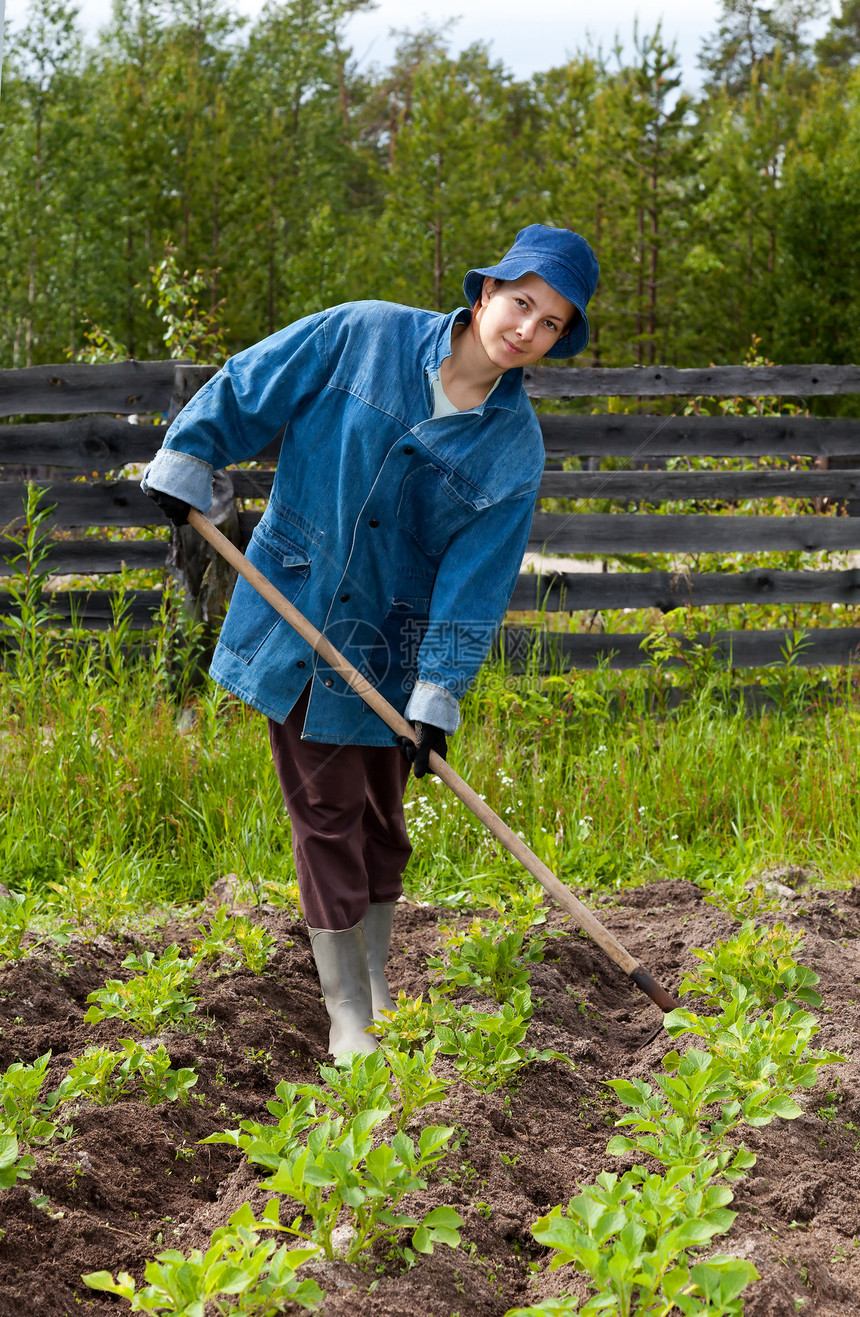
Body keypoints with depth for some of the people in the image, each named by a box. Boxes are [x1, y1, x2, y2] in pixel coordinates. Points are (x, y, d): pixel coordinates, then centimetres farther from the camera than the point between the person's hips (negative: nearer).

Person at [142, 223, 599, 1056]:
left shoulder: (514, 448, -6)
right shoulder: (365, 335, -10)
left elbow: (476, 580, -9)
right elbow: (247, 388, 0)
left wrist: (439, 697, -14)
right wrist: (185, 464, -3)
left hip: (388, 646, 1)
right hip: (294, 618, -1)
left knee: (378, 817, 11)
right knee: (326, 813, 0)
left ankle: (378, 996, 28)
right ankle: (346, 1013, 8)